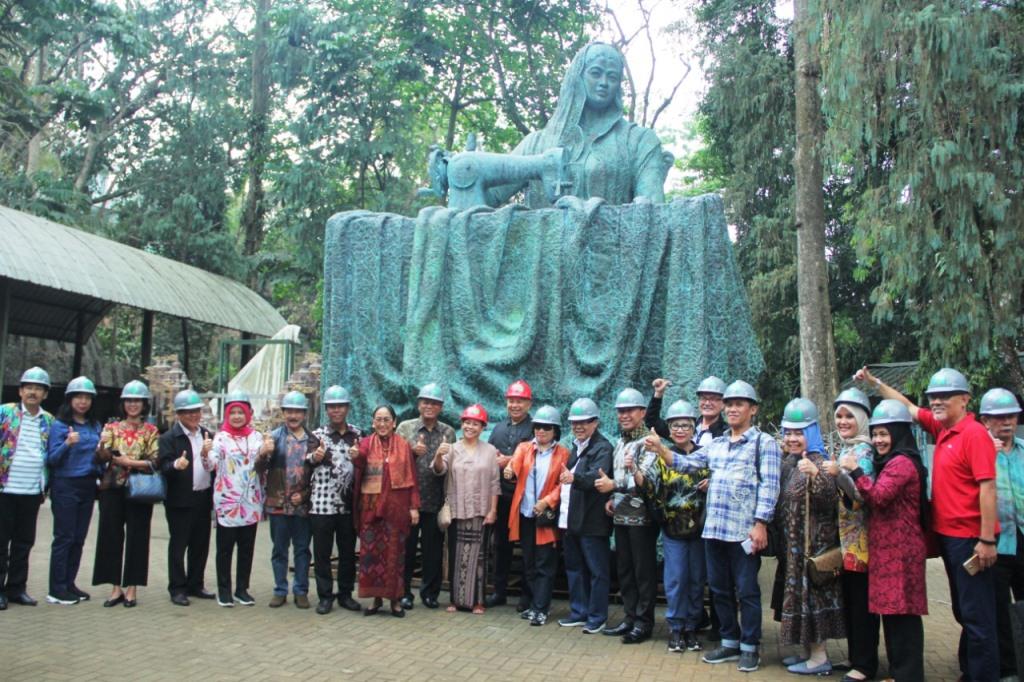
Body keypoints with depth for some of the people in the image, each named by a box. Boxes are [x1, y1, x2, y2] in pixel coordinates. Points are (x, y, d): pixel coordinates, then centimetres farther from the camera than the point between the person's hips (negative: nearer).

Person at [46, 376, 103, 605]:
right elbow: (52, 459, -11)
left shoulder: (96, 426, 11)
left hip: (88, 485, 6)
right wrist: (67, 444, -27)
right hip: (65, 486, -5)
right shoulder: (59, 425, -5)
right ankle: (56, 590, 4)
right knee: (64, 538, -3)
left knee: (79, 538, 9)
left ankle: (69, 584, 17)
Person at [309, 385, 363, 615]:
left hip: (348, 503, 2)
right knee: (322, 552, 3)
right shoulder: (318, 435, 3)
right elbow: (309, 460, -7)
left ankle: (345, 594, 21)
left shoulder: (357, 435, 9)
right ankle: (325, 596, 14)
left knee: (348, 551, 9)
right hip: (322, 503, -2)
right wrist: (315, 456, -29)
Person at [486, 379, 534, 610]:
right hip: (501, 494, 6)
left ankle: (527, 594, 13)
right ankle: (499, 590, 23)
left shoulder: (535, 429, -5)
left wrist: (511, 461, -14)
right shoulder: (498, 429, 15)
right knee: (501, 544, 13)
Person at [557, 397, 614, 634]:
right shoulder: (575, 446, 18)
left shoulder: (602, 447, -10)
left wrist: (574, 477, -43)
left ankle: (597, 617, 10)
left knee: (597, 570, 2)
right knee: (574, 568, 15)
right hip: (570, 519, 8)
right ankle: (579, 612, 26)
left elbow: (597, 476, -26)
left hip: (592, 521, -8)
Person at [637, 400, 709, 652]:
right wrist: (634, 470, -32)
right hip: (673, 529, -1)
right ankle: (676, 627, 14)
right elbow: (648, 485, -13)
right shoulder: (662, 457, 0)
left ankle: (692, 627, 22)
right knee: (676, 579, 1)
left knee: (696, 579, 9)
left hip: (699, 527, 1)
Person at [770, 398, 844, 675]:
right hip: (792, 543, 9)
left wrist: (815, 474, -44)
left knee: (810, 592, -3)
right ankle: (808, 651, 25)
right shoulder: (790, 462, 10)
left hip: (813, 543, -9)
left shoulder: (817, 462, -15)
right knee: (798, 592, 14)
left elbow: (830, 499, -30)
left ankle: (819, 657, 7)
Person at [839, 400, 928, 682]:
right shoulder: (892, 462, 20)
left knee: (902, 613, -5)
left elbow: (878, 497, -24)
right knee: (893, 611, 13)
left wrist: (855, 471, -17)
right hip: (890, 548, 10)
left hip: (899, 550, -10)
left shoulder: (902, 463, -14)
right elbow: (880, 501, 20)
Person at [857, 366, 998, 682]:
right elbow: (907, 406, 22)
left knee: (977, 613, -1)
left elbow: (988, 487, -19)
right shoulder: (941, 428, 7)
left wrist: (987, 540, -21)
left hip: (970, 537, -9)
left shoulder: (974, 434, -16)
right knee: (963, 610, 18)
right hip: (948, 534, 9)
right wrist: (875, 381, 21)